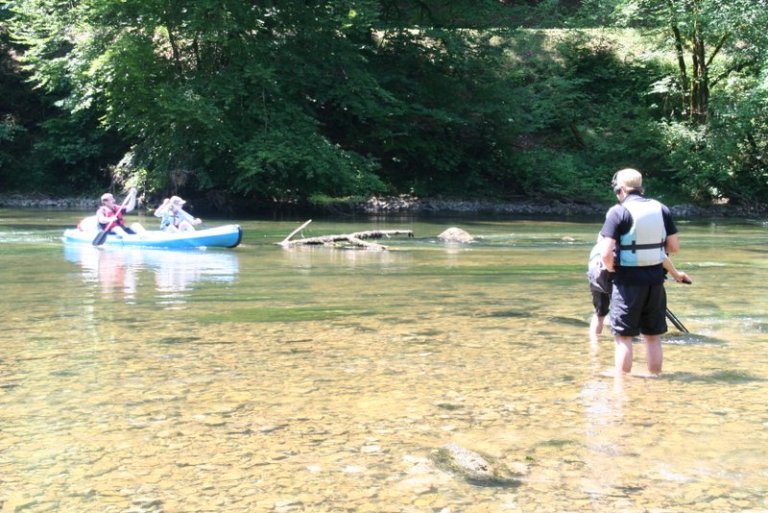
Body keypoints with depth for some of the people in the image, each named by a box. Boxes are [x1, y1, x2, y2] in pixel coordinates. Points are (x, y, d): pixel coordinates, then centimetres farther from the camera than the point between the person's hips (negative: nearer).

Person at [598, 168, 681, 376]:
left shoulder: (618, 212, -11)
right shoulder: (661, 209, 4)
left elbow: (606, 253, -18)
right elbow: (674, 246, 7)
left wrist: (612, 269, 1)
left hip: (628, 282, -5)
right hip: (655, 281, 5)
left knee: (623, 337, 5)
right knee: (653, 336, 16)